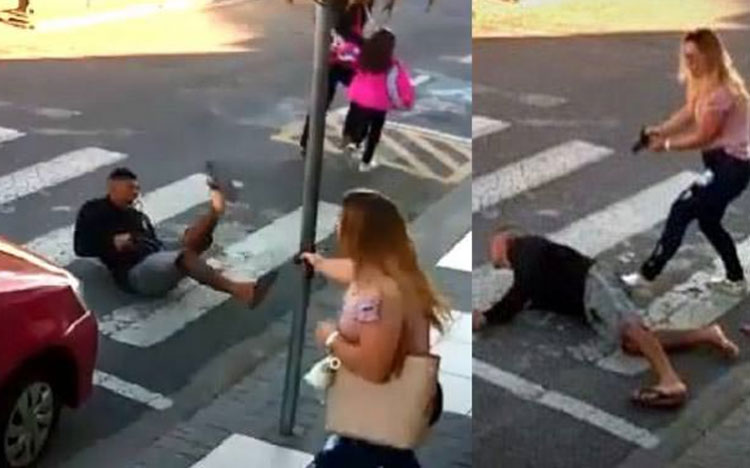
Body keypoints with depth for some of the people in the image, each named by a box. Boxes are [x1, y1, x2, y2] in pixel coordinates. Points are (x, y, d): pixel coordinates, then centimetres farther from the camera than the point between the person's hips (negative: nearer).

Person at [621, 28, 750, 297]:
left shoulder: (721, 91, -25)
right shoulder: (703, 83, 6)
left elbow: (702, 137, -19)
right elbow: (688, 113, 6)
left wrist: (667, 144, -9)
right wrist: (660, 130, -9)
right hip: (720, 160, 10)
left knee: (681, 211, -9)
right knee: (708, 221, 18)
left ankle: (647, 275, -3)